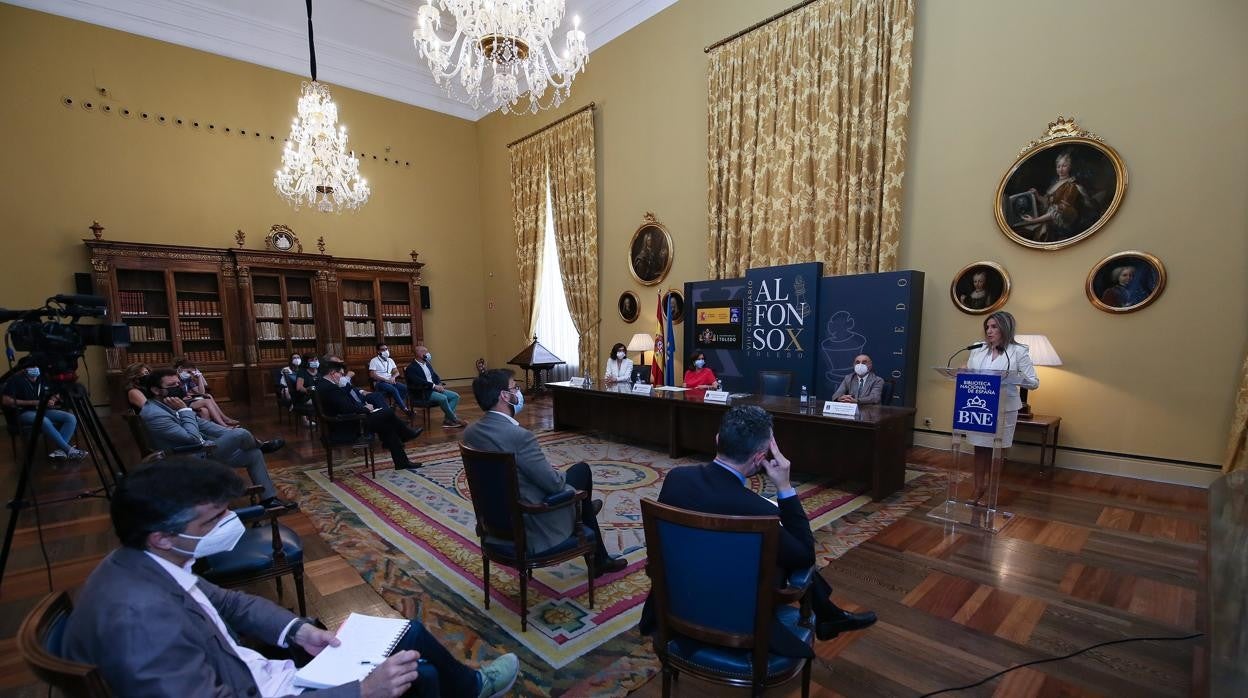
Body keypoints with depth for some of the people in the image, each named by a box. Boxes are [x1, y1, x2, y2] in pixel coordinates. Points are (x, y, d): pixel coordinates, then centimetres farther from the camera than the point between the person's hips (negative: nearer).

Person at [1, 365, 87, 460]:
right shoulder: (15, 379, -6)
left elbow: (56, 395, 19)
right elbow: (6, 401, -12)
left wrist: (52, 400, -5)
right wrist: (33, 402, -17)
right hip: (25, 412, -5)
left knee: (71, 418, -21)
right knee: (45, 421, -38)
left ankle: (60, 449, -31)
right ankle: (69, 450, -34)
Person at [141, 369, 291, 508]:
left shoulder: (169, 406, 6)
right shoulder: (154, 414, -24)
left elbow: (201, 423, 14)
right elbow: (193, 438, -26)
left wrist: (231, 435, 8)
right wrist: (185, 410, -21)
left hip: (203, 450, 10)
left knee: (254, 454, 3)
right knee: (240, 434, -24)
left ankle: (269, 498, 10)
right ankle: (260, 445, 14)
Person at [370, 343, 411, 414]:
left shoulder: (390, 360, 18)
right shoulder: (374, 361, 1)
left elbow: (396, 372, 16)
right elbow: (372, 375, -9)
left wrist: (393, 377, -8)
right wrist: (386, 380, -16)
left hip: (390, 381, 5)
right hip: (379, 382, -5)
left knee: (405, 388, -22)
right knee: (394, 389, -34)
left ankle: (397, 405, -16)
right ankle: (404, 408, -31)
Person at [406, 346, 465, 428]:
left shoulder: (427, 364, 18)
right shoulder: (411, 368, -8)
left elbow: (435, 376, 18)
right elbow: (418, 381, -22)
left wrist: (440, 384, -3)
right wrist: (434, 386, -26)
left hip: (435, 388, 8)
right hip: (422, 393, -8)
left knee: (455, 396, -8)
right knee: (443, 398, -32)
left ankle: (447, 419, -15)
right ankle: (454, 420, -17)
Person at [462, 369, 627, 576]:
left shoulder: (470, 433, -4)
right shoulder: (519, 436, -30)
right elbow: (554, 483, -22)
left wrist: (549, 471, 11)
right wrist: (559, 475, 2)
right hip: (530, 528, -7)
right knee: (582, 470, 17)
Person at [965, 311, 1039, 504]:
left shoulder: (1018, 351, -3)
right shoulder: (977, 350, 6)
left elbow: (1034, 382, -3)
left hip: (1004, 409, -2)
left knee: (996, 449, 7)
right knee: (980, 447, 9)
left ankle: (990, 491, 22)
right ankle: (978, 489, 21)